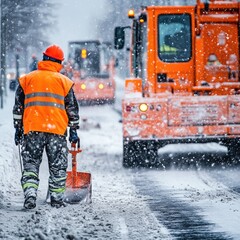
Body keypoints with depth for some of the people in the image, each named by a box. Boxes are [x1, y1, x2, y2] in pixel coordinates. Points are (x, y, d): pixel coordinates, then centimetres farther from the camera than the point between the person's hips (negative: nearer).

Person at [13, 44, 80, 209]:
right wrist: (73, 130, 15)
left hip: (31, 129, 1)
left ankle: (30, 195, -12)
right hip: (57, 130, 0)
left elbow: (18, 107, 10)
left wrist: (18, 129, 16)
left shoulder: (27, 79, 9)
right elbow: (72, 108, 8)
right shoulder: (64, 81, 6)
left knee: (31, 165, 5)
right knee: (58, 166, 11)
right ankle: (57, 199, 13)